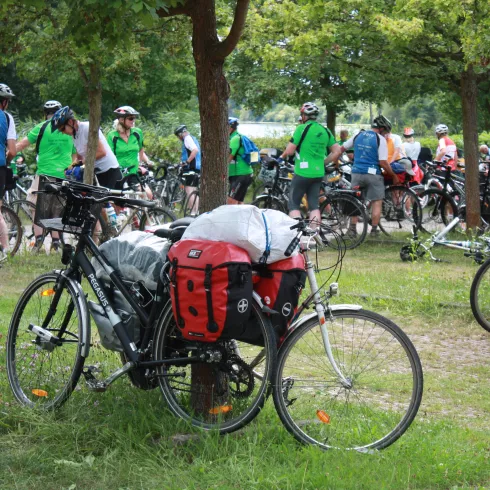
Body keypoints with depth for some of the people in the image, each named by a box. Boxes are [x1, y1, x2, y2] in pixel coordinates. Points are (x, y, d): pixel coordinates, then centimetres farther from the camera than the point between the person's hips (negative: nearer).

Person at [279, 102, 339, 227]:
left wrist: (282, 157, 7)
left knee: (294, 204, 3)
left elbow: (290, 151, -12)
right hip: (319, 173, 6)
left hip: (303, 172, -6)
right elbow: (337, 151, 9)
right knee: (314, 204, 10)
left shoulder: (302, 128, -10)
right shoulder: (325, 131, 8)